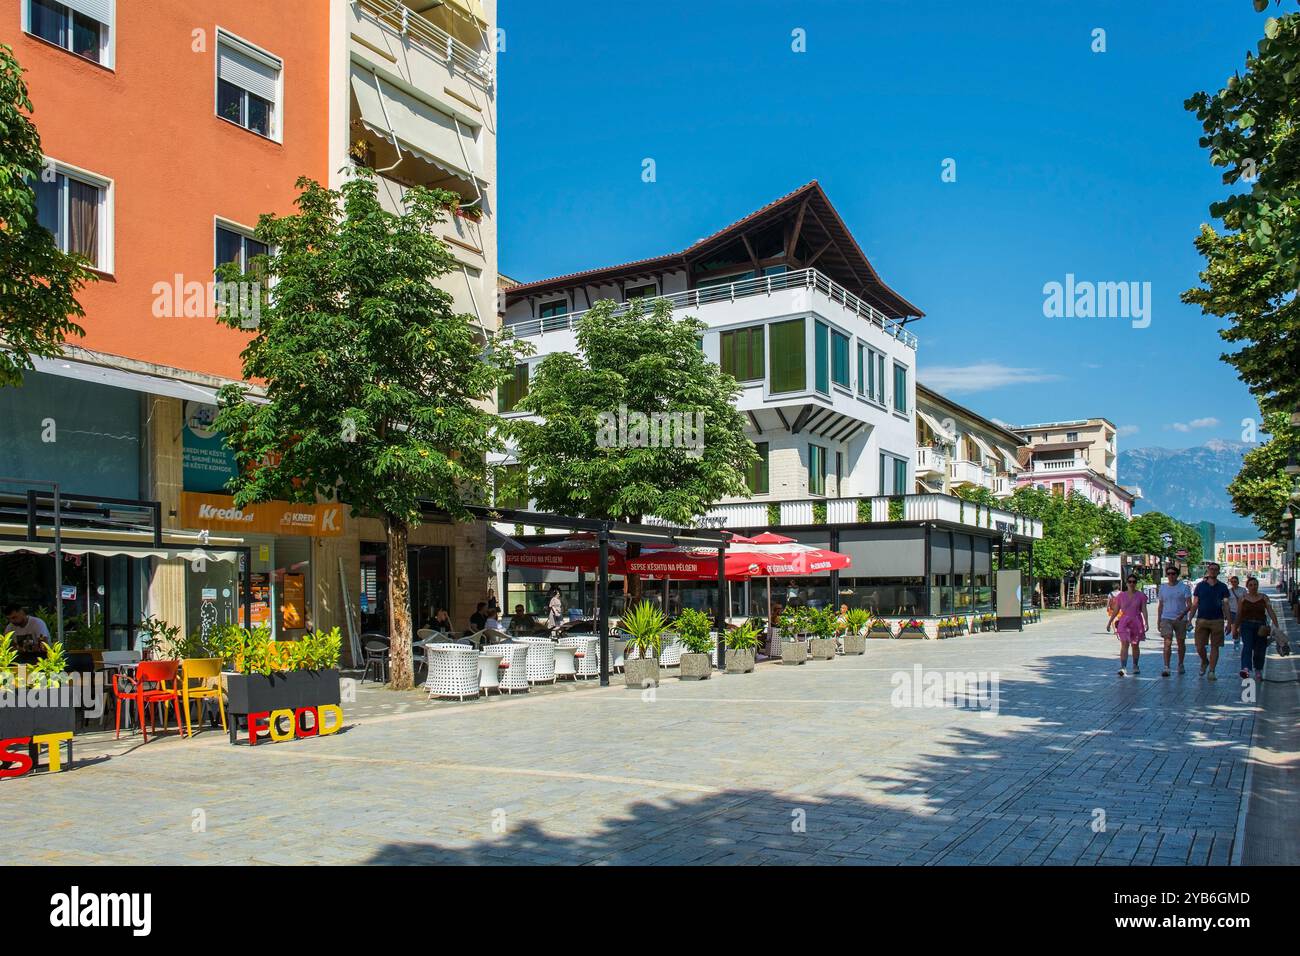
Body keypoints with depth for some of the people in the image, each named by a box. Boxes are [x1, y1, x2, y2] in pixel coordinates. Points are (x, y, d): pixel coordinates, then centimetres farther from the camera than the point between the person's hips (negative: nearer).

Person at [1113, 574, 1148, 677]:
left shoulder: (1141, 595, 1)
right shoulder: (1121, 595, 4)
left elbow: (1144, 610, -2)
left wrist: (1146, 623, -13)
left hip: (1136, 622, 0)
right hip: (1124, 622, 0)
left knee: (1135, 645, 12)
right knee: (1124, 645, -12)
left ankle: (1135, 667, 29)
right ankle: (1122, 667, -21)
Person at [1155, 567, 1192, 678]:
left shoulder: (1184, 587, -1)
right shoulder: (1163, 587, 8)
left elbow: (1189, 604, -5)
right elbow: (1160, 605, 15)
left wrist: (1183, 614, -23)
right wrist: (1158, 620, 11)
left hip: (1181, 619, 0)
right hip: (1166, 618, 1)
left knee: (1181, 643, 12)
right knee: (1167, 643, -12)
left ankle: (1180, 665, 30)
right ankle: (1166, 668, -16)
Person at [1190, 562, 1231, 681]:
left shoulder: (1222, 587, 6)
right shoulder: (1200, 585, 6)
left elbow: (1225, 605, 6)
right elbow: (1195, 604, 7)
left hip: (1217, 620, 0)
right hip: (1202, 619, 0)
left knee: (1215, 647, 0)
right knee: (1200, 647, -2)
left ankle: (1211, 672, 6)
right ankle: (1204, 662, 27)